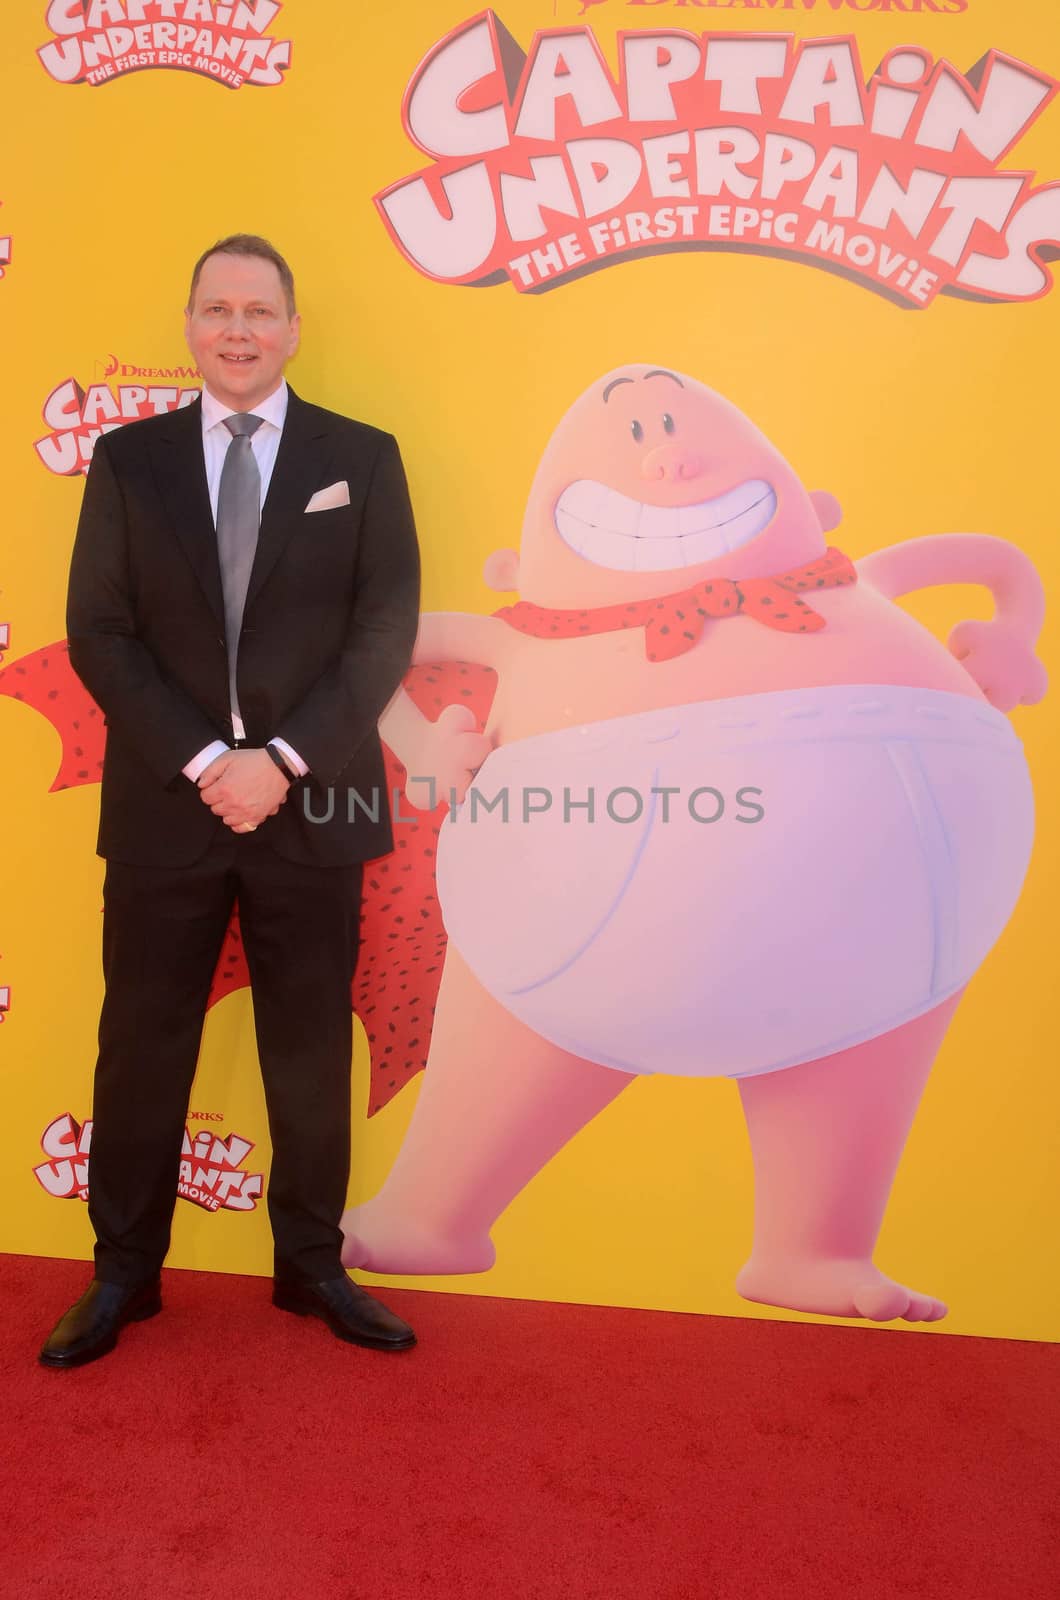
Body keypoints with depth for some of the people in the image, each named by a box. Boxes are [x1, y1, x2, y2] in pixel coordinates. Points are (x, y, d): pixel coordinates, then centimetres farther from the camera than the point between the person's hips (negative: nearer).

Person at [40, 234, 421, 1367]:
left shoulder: (362, 459, 5)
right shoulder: (129, 459, 7)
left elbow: (385, 632, -2)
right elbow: (98, 633, 1)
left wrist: (283, 759, -12)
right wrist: (202, 760, -11)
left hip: (311, 800, 0)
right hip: (163, 804, 1)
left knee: (312, 1047, 9)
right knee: (142, 1043, 9)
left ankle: (311, 1265, 27)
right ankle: (122, 1273, 26)